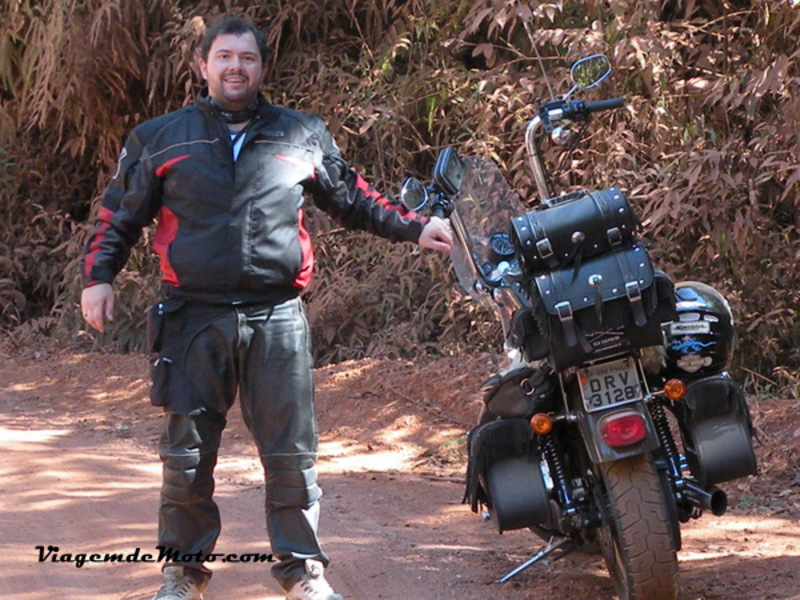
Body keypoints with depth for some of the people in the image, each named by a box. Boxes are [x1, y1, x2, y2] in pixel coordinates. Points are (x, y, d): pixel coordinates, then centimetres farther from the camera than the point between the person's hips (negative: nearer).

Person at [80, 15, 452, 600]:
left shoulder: (303, 136, 12)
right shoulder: (160, 139, 9)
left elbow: (352, 198, 23)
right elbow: (120, 214, 14)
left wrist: (414, 227, 16)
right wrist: (99, 276, 2)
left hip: (277, 318, 0)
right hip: (194, 319, 0)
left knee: (292, 452, 1)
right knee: (187, 453, 3)